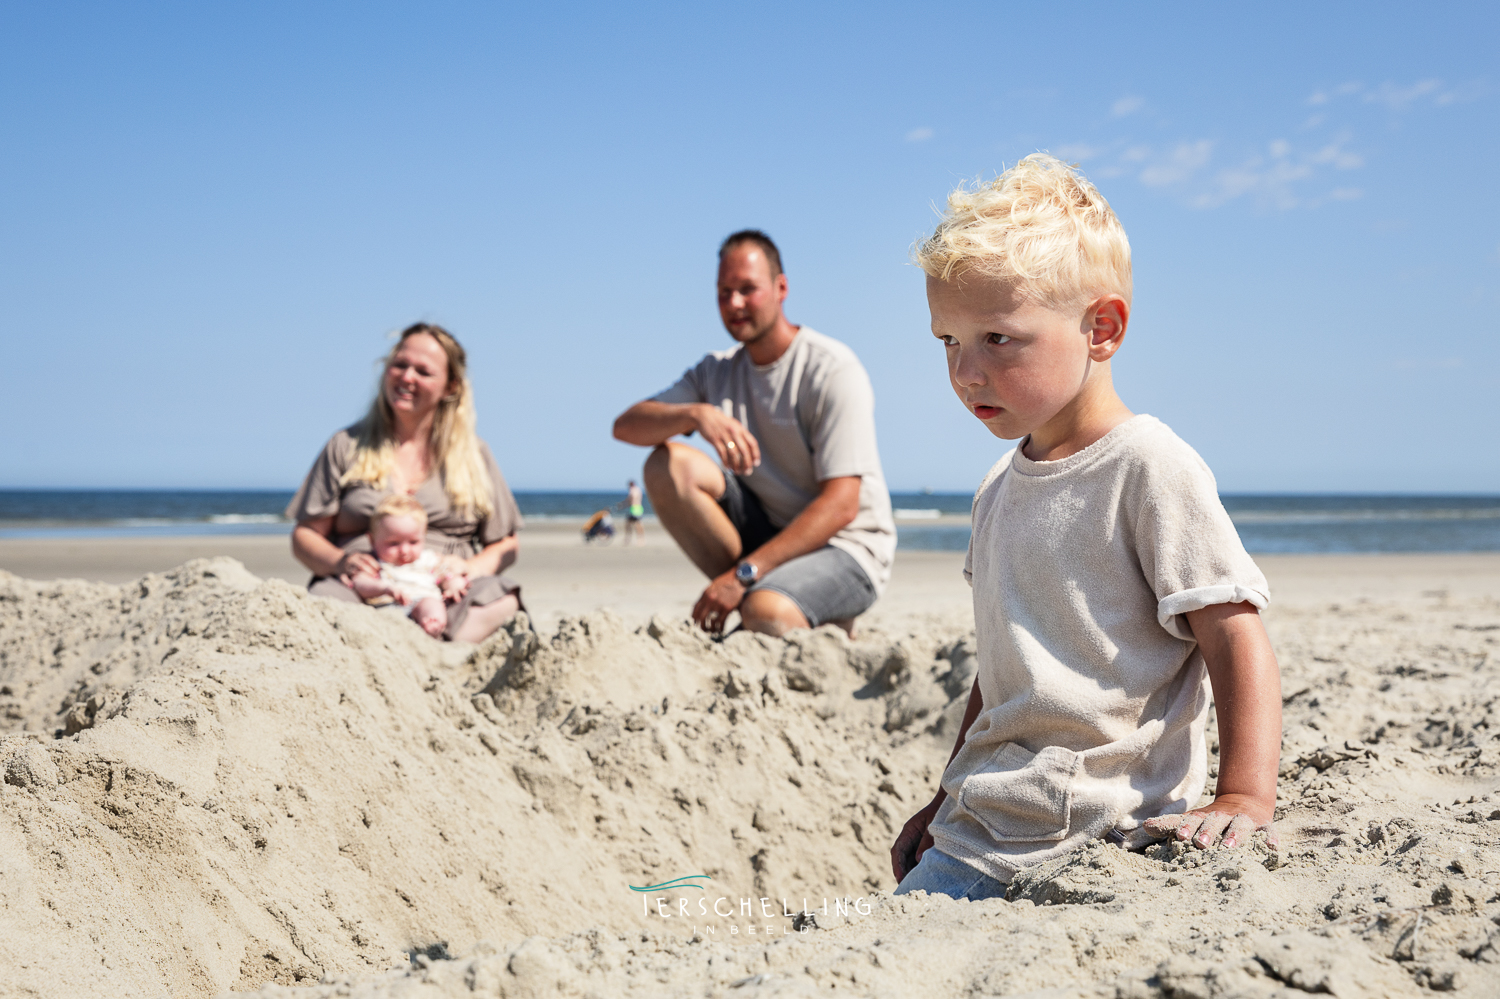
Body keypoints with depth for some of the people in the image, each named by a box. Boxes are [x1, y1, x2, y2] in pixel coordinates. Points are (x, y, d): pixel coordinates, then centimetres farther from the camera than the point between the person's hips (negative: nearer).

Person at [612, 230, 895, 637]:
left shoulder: (833, 371, -15)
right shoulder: (717, 372, 5)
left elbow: (840, 506, -21)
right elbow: (625, 425, -6)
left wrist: (744, 574, -27)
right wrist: (695, 413, -28)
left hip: (843, 548, -6)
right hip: (766, 529, 6)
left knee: (766, 615, -37)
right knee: (667, 464, -13)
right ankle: (754, 591, -9)